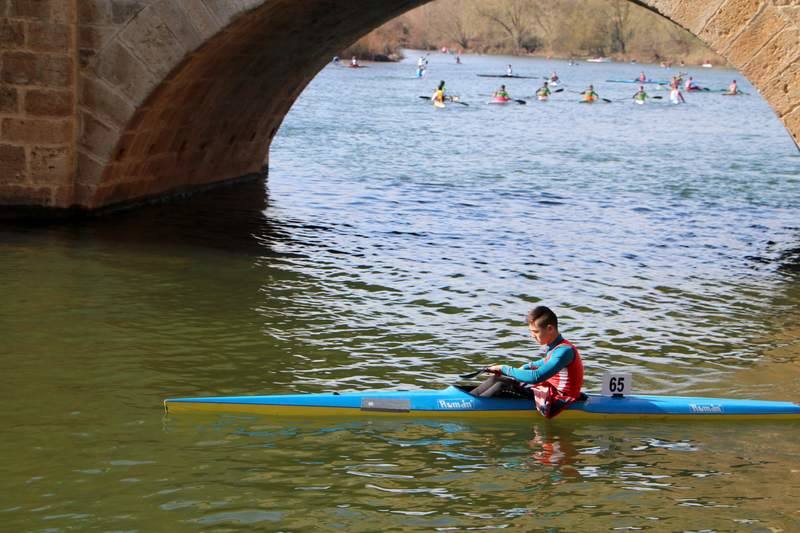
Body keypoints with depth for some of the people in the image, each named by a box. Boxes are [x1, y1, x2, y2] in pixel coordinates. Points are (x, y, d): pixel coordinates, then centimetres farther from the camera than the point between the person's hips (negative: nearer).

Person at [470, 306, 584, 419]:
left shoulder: (565, 350, -23)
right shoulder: (554, 347, 8)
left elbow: (536, 377, -32)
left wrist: (505, 369, -23)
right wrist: (527, 367, 18)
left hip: (557, 400, -10)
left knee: (503, 384, -19)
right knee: (496, 379, 1)